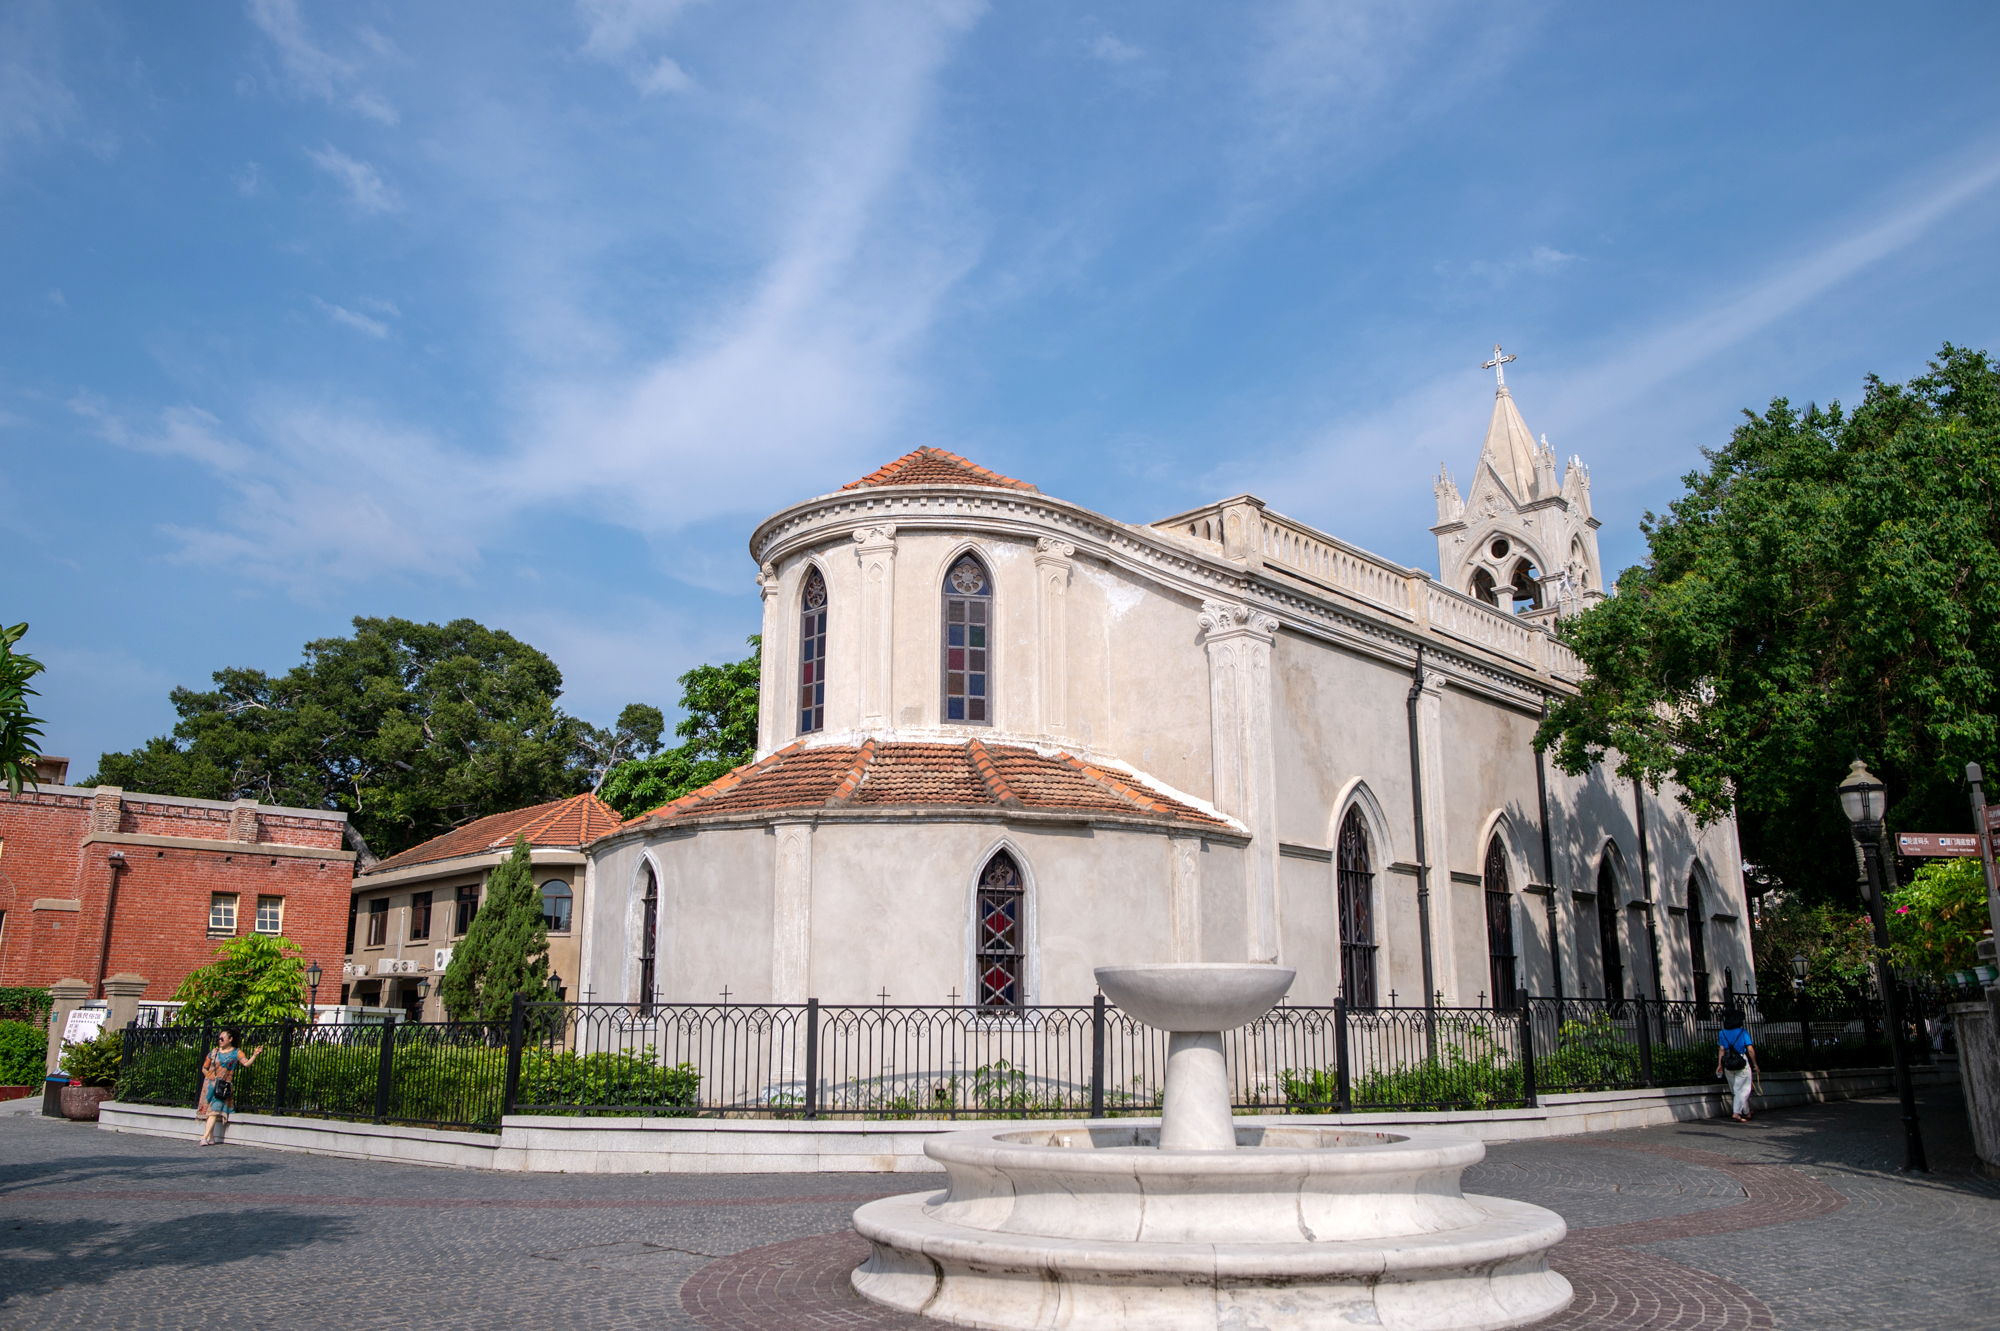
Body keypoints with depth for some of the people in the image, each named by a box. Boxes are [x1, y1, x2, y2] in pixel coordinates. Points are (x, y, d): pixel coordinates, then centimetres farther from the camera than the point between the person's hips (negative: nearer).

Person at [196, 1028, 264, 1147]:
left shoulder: (236, 1053, 3)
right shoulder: (214, 1052, 12)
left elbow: (246, 1063, -11)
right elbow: (204, 1068, 19)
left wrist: (254, 1055, -27)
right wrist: (211, 1078, 7)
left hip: (223, 1087, -4)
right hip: (210, 1084, 4)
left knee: (214, 1110, -14)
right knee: (208, 1109, 2)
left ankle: (205, 1138, -18)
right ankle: (211, 1138, 10)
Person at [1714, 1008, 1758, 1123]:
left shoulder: (1722, 1033, 3)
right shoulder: (1743, 1032, -5)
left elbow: (1721, 1050, -2)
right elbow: (1750, 1049, -9)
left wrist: (1719, 1065, 0)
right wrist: (1755, 1064, 1)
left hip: (1728, 1065, 4)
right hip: (1742, 1064, -4)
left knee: (1735, 1090, 16)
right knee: (1743, 1089, 2)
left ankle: (1746, 1112, 26)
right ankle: (1736, 1112, -7)